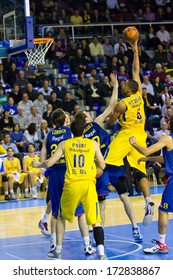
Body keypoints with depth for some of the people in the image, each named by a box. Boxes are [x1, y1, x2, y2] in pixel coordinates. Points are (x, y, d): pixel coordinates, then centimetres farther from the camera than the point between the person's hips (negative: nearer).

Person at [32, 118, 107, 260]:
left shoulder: (65, 144, 7)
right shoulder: (93, 144, 8)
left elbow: (49, 163, 5)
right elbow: (102, 166, 9)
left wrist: (37, 164, 25)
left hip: (71, 184, 1)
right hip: (89, 184, -1)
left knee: (62, 217, 20)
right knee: (96, 220, -1)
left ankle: (58, 251, 25)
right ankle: (101, 253, -14)